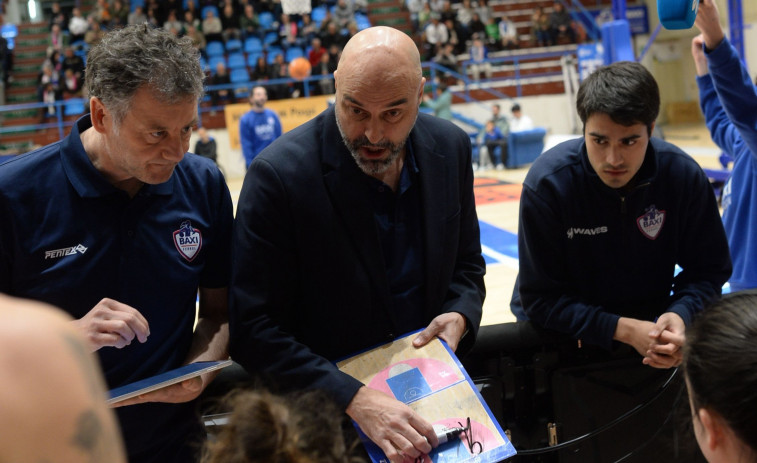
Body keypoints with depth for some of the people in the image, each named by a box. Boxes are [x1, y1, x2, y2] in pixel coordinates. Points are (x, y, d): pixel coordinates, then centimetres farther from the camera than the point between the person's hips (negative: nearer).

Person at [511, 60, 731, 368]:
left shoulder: (684, 175, -14)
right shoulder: (548, 182, -21)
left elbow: (708, 270, -3)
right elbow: (540, 298, -17)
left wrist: (681, 315, -25)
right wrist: (623, 330, -27)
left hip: (651, 325, 2)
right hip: (563, 333, -2)